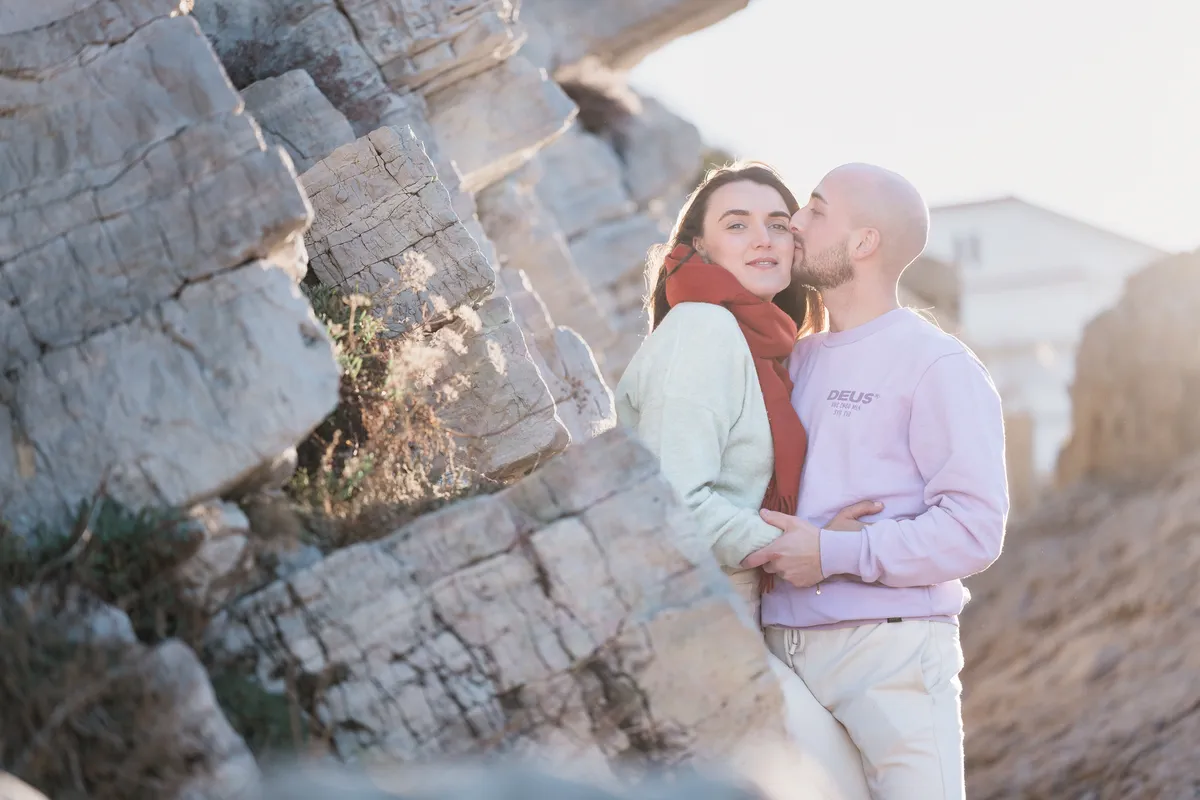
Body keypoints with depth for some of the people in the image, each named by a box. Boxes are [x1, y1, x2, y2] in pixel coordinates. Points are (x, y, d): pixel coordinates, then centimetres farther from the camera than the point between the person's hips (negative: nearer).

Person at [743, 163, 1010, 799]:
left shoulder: (938, 364, -4)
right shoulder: (797, 361, 17)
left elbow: (974, 530, -13)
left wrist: (835, 553, -16)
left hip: (890, 656, -6)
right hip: (784, 648, 6)